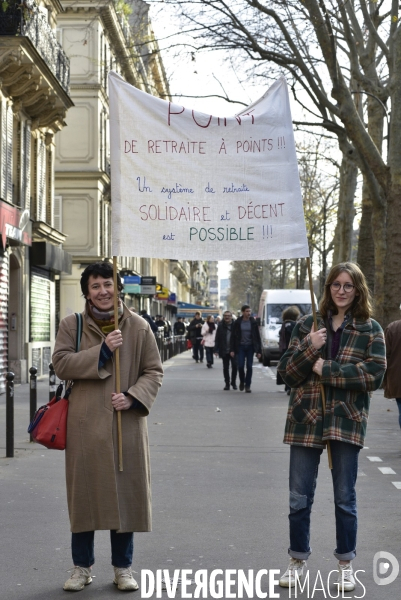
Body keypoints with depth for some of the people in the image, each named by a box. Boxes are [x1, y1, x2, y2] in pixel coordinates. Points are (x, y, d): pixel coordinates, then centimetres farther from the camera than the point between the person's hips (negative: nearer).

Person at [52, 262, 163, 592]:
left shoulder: (139, 326, 4)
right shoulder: (72, 325, 4)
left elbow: (154, 371, 5)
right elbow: (61, 363, -7)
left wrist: (133, 397, -12)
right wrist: (102, 351, -14)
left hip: (126, 423, 0)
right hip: (85, 423, 0)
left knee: (126, 491, 5)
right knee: (84, 491, 6)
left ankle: (123, 567, 20)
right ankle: (82, 566, 21)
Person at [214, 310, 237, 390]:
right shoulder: (221, 326, 4)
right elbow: (217, 339, 4)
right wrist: (216, 350, -3)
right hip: (224, 351, 2)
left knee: (234, 366, -4)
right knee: (225, 368, 7)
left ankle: (233, 383, 14)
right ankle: (227, 384, 16)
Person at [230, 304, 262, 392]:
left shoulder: (253, 322, 0)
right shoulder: (237, 322, -2)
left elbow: (257, 337, 2)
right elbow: (233, 336, 0)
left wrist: (259, 350, -3)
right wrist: (232, 349, -6)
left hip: (250, 347, 1)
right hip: (240, 347, -1)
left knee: (249, 366, 0)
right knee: (240, 366, -6)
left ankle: (247, 385, 10)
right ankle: (242, 381, 20)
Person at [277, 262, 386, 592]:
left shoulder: (370, 329, 1)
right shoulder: (308, 325, 6)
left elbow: (375, 374, -11)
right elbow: (287, 372, 3)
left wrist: (327, 369, -14)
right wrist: (309, 349, -15)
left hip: (347, 421, -2)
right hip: (306, 419, 2)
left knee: (345, 497, 8)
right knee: (299, 498, 7)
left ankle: (346, 563, 23)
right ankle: (298, 559, 23)